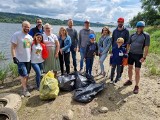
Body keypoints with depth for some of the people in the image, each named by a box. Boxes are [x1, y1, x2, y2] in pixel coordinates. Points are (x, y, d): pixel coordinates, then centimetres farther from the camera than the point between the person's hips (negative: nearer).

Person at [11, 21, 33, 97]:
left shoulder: (30, 37, 10)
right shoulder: (17, 35, -9)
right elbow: (13, 47, -13)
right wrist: (14, 57, -21)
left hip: (28, 59, 6)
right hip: (20, 60, -6)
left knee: (27, 74, 16)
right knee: (24, 75, -4)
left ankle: (25, 85, 35)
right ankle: (25, 90, 12)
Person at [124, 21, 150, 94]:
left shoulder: (146, 35, -6)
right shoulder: (132, 35, 5)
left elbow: (146, 47, -10)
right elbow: (128, 45, 11)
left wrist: (144, 57, -16)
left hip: (139, 55, -4)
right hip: (131, 54, 4)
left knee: (137, 71, -1)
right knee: (130, 68, 13)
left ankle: (136, 86, 12)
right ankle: (130, 81, 33)